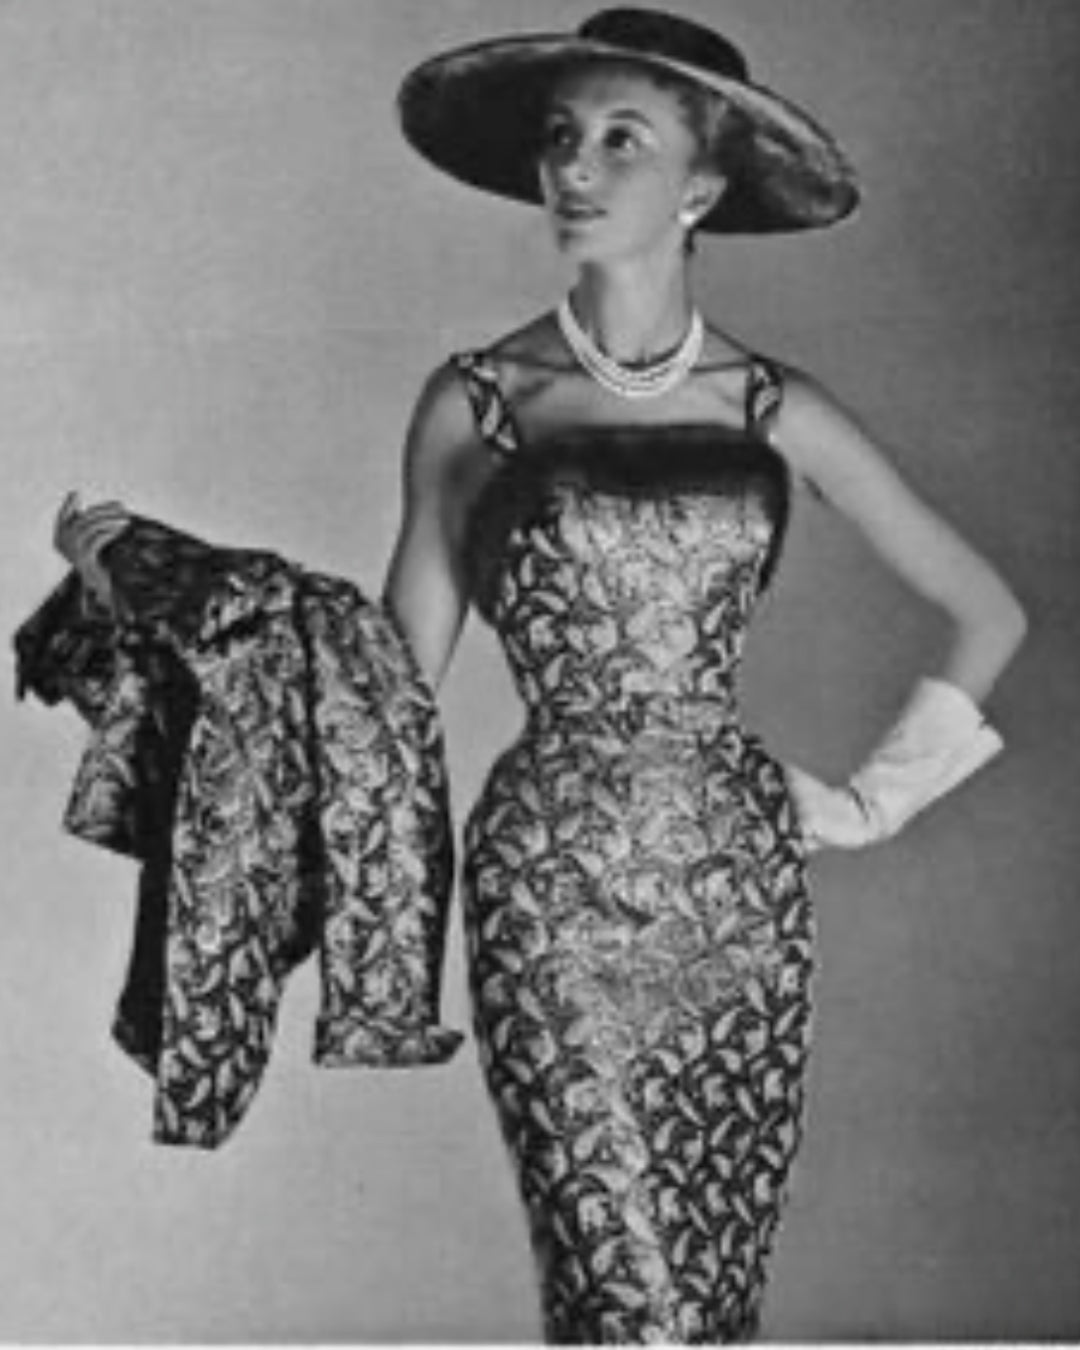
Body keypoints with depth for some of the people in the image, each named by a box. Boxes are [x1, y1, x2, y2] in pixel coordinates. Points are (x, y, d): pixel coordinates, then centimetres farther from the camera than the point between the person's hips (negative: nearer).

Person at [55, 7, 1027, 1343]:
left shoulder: (777, 413, 4)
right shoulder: (474, 402, 1)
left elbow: (985, 608, 12)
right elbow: (400, 668, 1)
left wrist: (874, 798, 7)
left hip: (740, 883, 2)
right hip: (554, 888, -2)